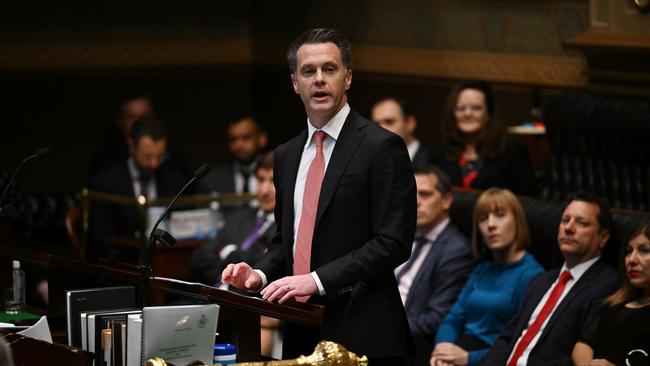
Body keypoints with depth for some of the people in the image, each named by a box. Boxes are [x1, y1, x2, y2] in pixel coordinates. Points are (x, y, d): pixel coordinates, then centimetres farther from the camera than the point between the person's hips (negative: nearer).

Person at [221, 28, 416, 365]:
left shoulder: (382, 147, -7)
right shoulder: (286, 156, 14)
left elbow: (393, 243, -14)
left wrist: (317, 280, -19)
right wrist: (260, 274, 2)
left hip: (361, 335, -6)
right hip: (301, 334, 6)